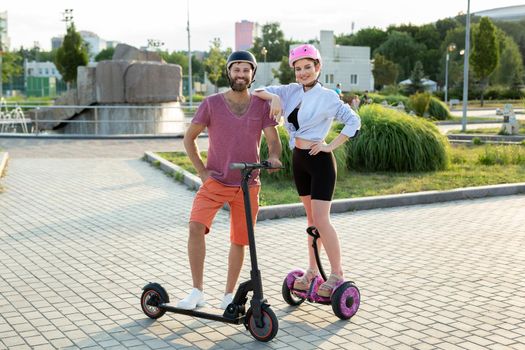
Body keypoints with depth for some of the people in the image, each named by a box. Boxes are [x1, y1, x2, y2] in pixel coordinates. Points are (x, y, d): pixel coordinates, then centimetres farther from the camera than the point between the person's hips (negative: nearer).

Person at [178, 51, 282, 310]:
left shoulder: (261, 105, 2)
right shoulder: (212, 103, -2)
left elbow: (273, 140, -3)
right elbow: (189, 137, 5)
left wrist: (273, 157, -26)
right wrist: (201, 171, -5)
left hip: (248, 185, 2)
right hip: (215, 181, -1)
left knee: (239, 240, 6)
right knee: (196, 225, -23)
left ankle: (229, 295, 23)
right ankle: (197, 291, -13)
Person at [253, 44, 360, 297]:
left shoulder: (327, 96, -9)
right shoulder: (292, 91, 6)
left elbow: (353, 121, -12)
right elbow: (258, 92, 4)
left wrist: (331, 146, -15)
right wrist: (274, 96, -17)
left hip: (319, 161, -6)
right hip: (298, 159, 6)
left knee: (321, 220, -8)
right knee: (311, 218, 14)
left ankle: (337, 275, 2)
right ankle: (312, 270, 22)